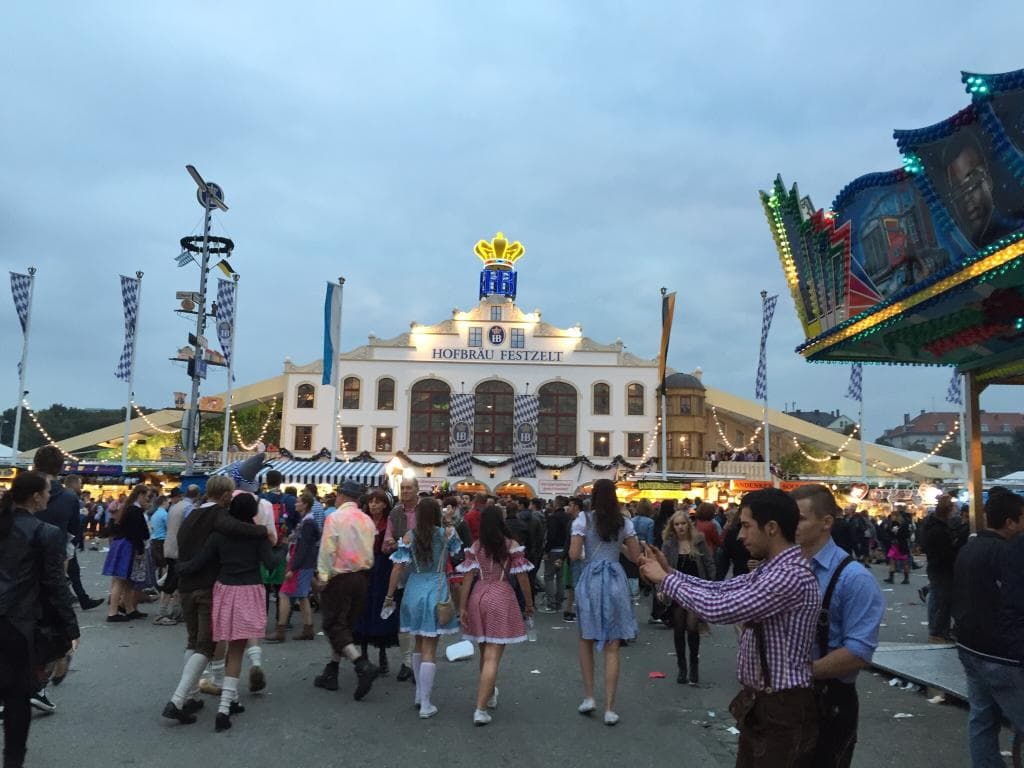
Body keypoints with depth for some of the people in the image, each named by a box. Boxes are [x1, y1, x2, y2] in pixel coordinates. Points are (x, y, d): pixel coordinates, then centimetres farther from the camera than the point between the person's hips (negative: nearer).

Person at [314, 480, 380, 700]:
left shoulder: (335, 518, -11)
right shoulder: (367, 520, 4)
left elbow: (327, 550, -13)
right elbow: (371, 551, 5)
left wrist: (323, 577, -6)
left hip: (339, 577, -6)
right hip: (362, 577, 6)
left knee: (334, 626, -1)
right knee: (344, 626, 16)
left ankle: (363, 666, -17)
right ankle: (330, 674, 24)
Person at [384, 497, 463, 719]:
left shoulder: (409, 537, -4)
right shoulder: (447, 534, -6)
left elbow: (398, 567, -5)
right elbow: (459, 554, 6)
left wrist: (389, 596, 3)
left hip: (414, 590, 2)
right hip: (437, 591, -2)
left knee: (419, 644, 21)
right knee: (429, 650, 2)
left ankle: (420, 694, 31)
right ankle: (425, 704, 3)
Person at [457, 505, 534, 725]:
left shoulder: (475, 548, 0)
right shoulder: (512, 546, -5)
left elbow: (468, 578, -3)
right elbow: (522, 577, -4)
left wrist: (462, 607, 1)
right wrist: (529, 603, 7)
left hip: (478, 597, 4)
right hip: (501, 599, -3)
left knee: (485, 652, 21)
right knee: (492, 657, -3)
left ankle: (489, 695, 39)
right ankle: (480, 709, -8)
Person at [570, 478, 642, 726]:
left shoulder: (583, 520, -4)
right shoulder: (625, 522, 2)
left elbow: (574, 554, -8)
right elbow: (636, 556, 5)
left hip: (590, 579, -1)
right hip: (615, 579, 1)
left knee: (586, 640, 18)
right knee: (612, 648, 6)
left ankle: (588, 697, 19)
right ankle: (610, 709, 8)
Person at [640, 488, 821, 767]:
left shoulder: (791, 576, -26)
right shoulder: (770, 569, 6)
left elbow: (717, 608, -29)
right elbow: (721, 589, 12)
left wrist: (665, 579, -17)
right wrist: (669, 571, 1)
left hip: (783, 708, -9)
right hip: (759, 702, 9)